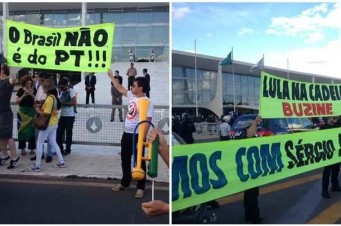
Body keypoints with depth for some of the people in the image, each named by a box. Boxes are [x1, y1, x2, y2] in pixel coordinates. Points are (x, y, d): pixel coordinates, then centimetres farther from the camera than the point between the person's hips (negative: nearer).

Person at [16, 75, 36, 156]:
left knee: (31, 130, 0)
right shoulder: (21, 90, 2)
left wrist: (32, 95, -16)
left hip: (32, 112, 0)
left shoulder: (33, 90, 3)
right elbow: (16, 102, -2)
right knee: (22, 130, 2)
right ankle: (22, 149, 10)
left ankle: (32, 149, 8)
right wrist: (23, 96, -16)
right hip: (22, 112, 0)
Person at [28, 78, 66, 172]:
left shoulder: (49, 98, -20)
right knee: (53, 143, 16)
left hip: (48, 124, -9)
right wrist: (41, 107, 2)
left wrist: (38, 111, -9)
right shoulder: (54, 97, 8)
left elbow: (47, 113, -24)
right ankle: (61, 162, 17)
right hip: (54, 123, 9)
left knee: (39, 143, 2)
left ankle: (37, 165, 7)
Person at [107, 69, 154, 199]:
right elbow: (120, 89, 22)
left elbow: (147, 122, -20)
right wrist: (111, 76, 22)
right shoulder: (132, 96, 5)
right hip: (126, 134, 8)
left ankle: (140, 187, 17)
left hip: (137, 136, -8)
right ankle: (124, 183, 33)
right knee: (125, 160, 17)